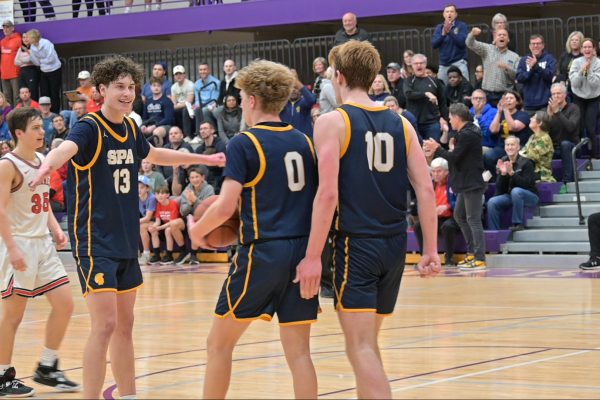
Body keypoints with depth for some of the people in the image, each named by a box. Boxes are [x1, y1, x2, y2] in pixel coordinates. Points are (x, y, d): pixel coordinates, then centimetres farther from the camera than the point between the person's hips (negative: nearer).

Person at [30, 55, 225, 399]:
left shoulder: (131, 129, 9)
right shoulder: (90, 128, -13)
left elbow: (154, 155, 32)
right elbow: (68, 147, -37)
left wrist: (204, 159, 42)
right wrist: (49, 164, -60)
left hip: (126, 241, 8)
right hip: (95, 241, -8)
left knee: (125, 325, 13)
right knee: (105, 325, -14)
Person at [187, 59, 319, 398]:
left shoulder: (244, 144, -7)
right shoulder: (304, 142, 10)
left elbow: (225, 207, -13)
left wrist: (198, 230, 5)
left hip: (262, 253, -5)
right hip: (303, 253, 5)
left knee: (220, 343, 10)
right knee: (298, 351, 5)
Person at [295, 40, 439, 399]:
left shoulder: (332, 122, -6)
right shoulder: (400, 124, 10)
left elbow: (328, 194, -14)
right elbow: (426, 189, 5)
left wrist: (313, 256, -11)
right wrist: (431, 249, 8)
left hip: (356, 244, -6)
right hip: (394, 245, 6)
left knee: (361, 347, -7)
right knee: (368, 343, 19)